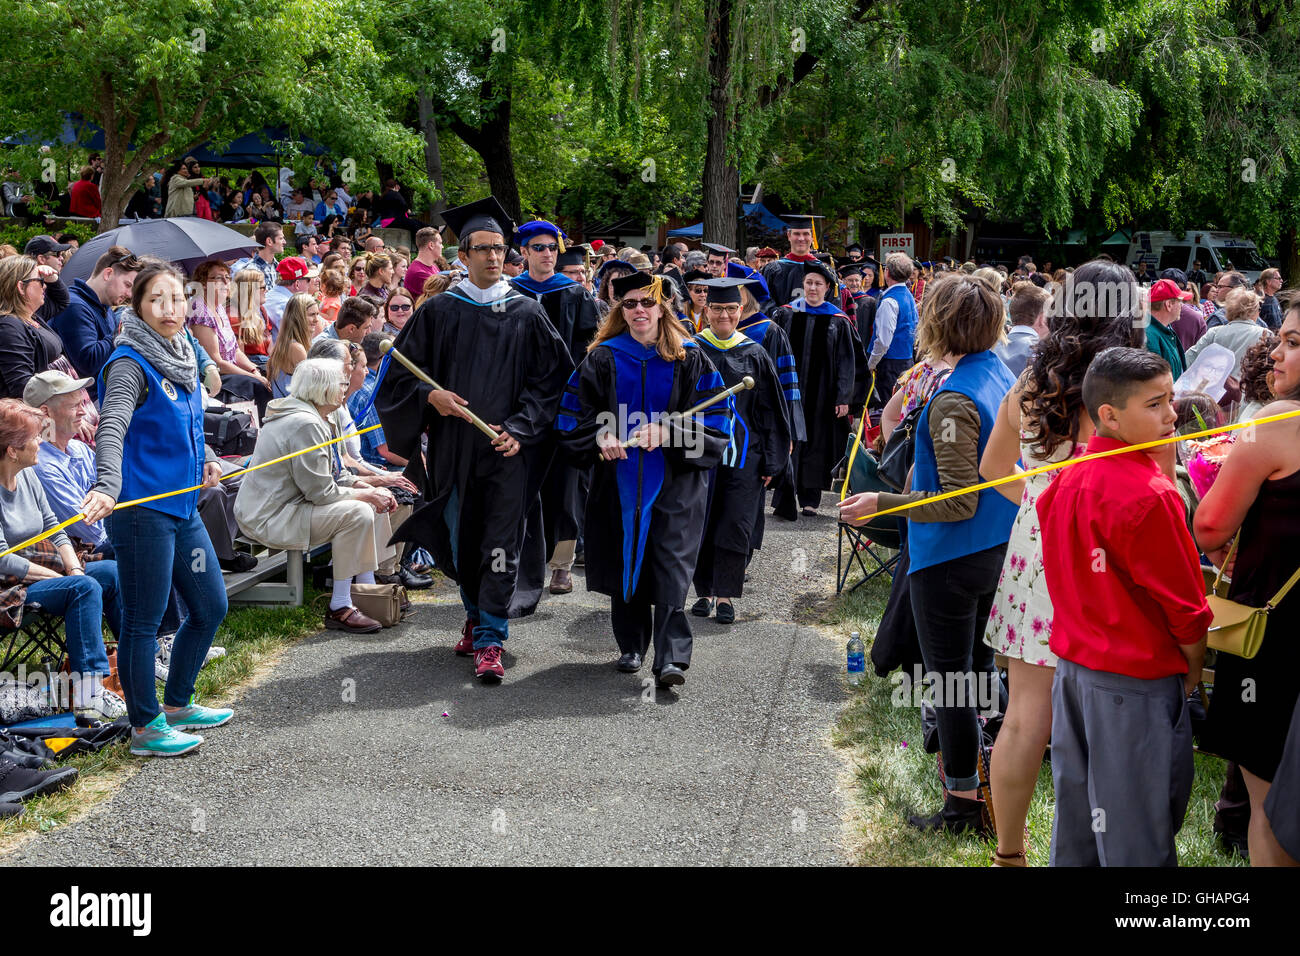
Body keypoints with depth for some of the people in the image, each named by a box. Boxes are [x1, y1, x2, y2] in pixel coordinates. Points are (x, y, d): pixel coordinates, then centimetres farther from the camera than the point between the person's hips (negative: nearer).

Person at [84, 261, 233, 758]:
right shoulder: (130, 364, -13)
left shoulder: (183, 357, 12)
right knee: (143, 620, 1)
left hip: (182, 506, 9)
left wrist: (204, 460, 14)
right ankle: (145, 727, 13)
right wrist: (106, 486, -44)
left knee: (211, 607, 16)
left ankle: (177, 705, 32)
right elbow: (112, 428, -29)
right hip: (141, 508, -9)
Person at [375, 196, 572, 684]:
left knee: (501, 546, -6)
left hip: (508, 447, -2)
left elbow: (551, 378, 3)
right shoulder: (439, 310, 6)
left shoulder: (527, 313, 4)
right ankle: (476, 614, 34)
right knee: (462, 540, 12)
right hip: (453, 446, 2)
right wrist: (430, 395, -13)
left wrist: (520, 429, -9)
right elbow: (402, 370, 8)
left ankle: (490, 641, -2)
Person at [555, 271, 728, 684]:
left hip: (674, 478, -2)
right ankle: (631, 645, 23)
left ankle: (671, 658, -12)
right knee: (626, 561, 8)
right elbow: (575, 412, 6)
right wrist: (600, 434, -13)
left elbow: (713, 415, -2)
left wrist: (667, 430, -17)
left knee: (671, 569, -9)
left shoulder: (690, 359, 2)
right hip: (620, 476, 2)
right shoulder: (603, 358, 7)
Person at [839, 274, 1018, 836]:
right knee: (977, 662, 23)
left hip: (949, 558, -9)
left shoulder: (953, 401, -23)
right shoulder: (1003, 378, 4)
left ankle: (964, 807, 11)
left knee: (950, 681, 2)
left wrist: (880, 504, -24)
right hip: (996, 551, 9)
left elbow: (959, 503, -24)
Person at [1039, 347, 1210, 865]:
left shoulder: (1066, 479, 1)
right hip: (1136, 684, -8)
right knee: (1136, 837, 5)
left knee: (1076, 812, 20)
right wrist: (1194, 668, 0)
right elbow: (1182, 604, -13)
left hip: (1072, 665, 8)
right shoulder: (1150, 496, -21)